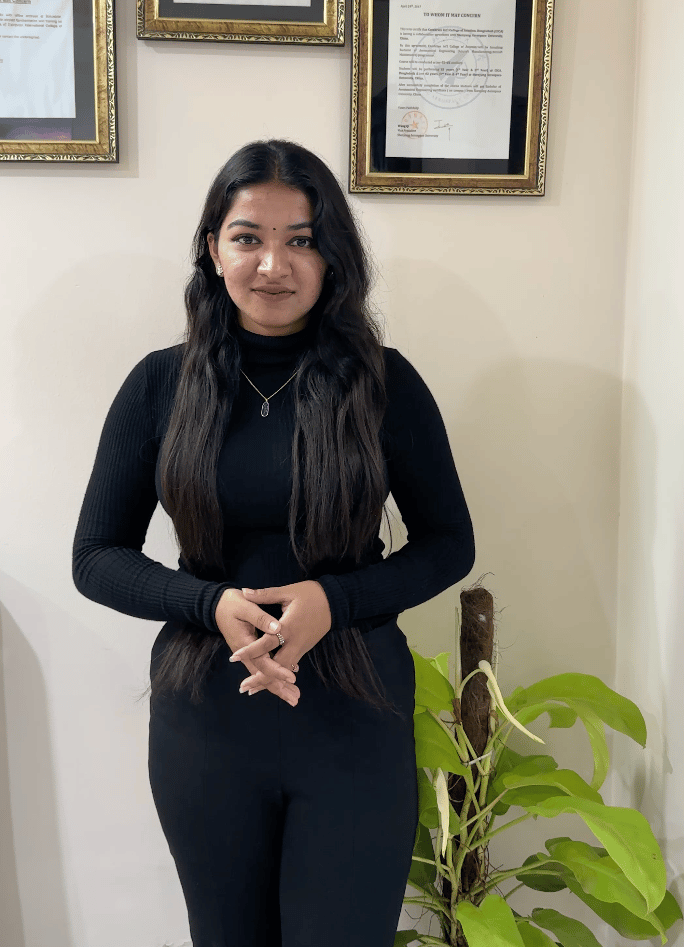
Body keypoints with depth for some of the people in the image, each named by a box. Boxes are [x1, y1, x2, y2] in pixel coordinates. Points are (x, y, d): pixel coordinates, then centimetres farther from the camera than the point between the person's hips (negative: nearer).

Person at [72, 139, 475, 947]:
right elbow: (96, 557, 0)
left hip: (356, 721, -1)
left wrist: (333, 601, -18)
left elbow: (449, 543, 0)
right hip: (205, 721, 2)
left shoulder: (384, 382, -6)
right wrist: (212, 604, -18)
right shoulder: (161, 384, -4)